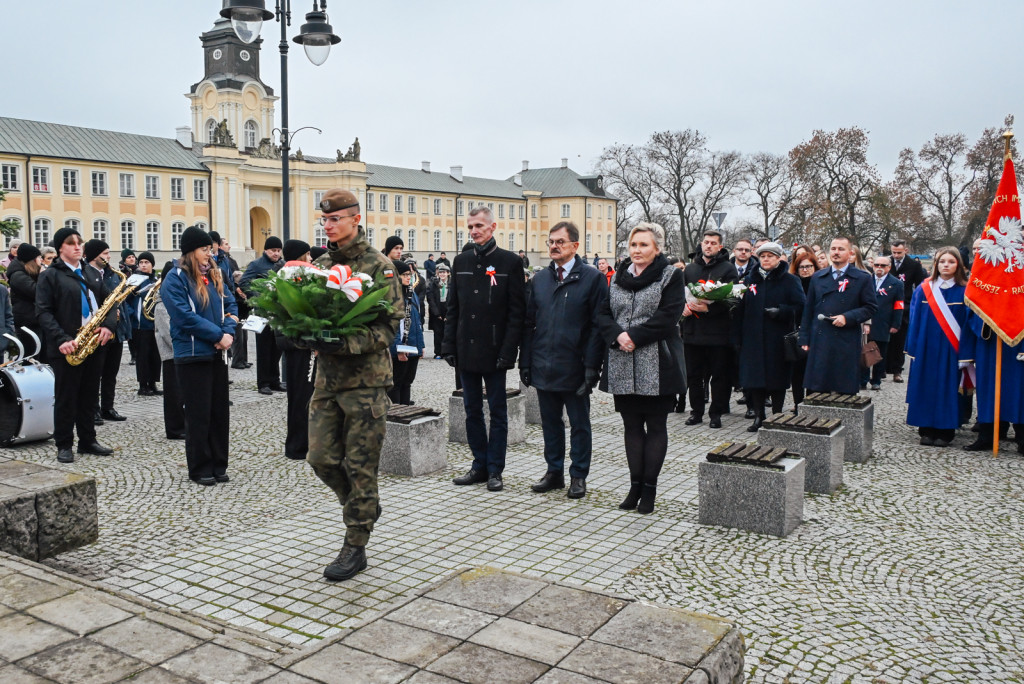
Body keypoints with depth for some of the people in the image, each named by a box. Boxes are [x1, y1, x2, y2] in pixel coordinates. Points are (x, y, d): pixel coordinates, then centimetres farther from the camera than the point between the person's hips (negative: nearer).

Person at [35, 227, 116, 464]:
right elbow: (43, 312, -10)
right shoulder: (49, 276, -3)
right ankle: (64, 445, 11)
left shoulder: (92, 273, 14)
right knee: (66, 397, 2)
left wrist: (108, 325, -7)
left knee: (89, 396, 12)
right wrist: (61, 339, -22)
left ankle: (88, 441, 21)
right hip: (67, 347, -5)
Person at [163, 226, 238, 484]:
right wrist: (218, 335, -15)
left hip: (218, 354, 6)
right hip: (192, 354, -6)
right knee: (198, 413, 1)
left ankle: (218, 465, 20)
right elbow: (185, 317, -16)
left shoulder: (215, 276, 12)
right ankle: (200, 469, 12)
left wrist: (228, 332, -7)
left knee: (220, 410, 9)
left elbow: (230, 304, 12)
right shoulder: (175, 279, -8)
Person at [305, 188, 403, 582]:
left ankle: (355, 547, 14)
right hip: (327, 375, 6)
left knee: (360, 464, 1)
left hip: (366, 378, -6)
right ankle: (364, 507, 34)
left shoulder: (378, 265, -8)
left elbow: (391, 322, -13)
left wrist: (346, 343, -25)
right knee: (321, 457, 7)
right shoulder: (320, 265, 12)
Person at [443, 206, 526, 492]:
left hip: (494, 352, -5)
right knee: (472, 411, 11)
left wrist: (508, 350, -14)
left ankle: (495, 470, 13)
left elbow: (517, 311, -7)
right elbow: (453, 308, 11)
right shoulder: (462, 261, 10)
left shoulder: (510, 262, -4)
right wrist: (449, 346, 4)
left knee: (497, 412, 5)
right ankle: (480, 465, 22)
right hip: (466, 351, 5)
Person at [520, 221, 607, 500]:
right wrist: (525, 362, 6)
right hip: (543, 368, 5)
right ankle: (554, 472, 26)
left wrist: (592, 366, -13)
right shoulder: (539, 279, 11)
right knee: (550, 423, 13)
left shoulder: (592, 278, -4)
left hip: (574, 368, -4)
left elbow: (597, 325, -8)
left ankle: (578, 476, 20)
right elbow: (529, 323, 12)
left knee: (579, 424, 8)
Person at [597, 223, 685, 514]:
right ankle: (635, 486, 20)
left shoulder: (670, 276, -2)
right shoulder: (618, 277, 13)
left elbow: (668, 316, -14)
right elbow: (603, 314, 7)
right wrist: (618, 335, -12)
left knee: (655, 426, 4)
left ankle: (649, 489, 11)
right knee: (632, 426, 10)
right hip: (623, 368, 5)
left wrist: (635, 336, -18)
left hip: (656, 367, -4)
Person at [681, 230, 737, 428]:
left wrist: (708, 308, -22)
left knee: (719, 374, 3)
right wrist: (683, 306, -7)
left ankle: (716, 413, 14)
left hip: (717, 331, -4)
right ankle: (696, 412, 20)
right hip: (693, 330, 4)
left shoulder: (728, 269, -1)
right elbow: (680, 293, 14)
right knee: (693, 374, 9)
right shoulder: (690, 268, 13)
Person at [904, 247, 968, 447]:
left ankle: (945, 431, 10)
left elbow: (967, 322, -1)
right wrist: (913, 347, -3)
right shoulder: (924, 290, 4)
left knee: (948, 387, 2)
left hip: (951, 349, -1)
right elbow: (915, 320, 3)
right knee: (926, 386, 4)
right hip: (927, 347, 1)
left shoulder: (964, 292, 1)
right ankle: (926, 429, 13)